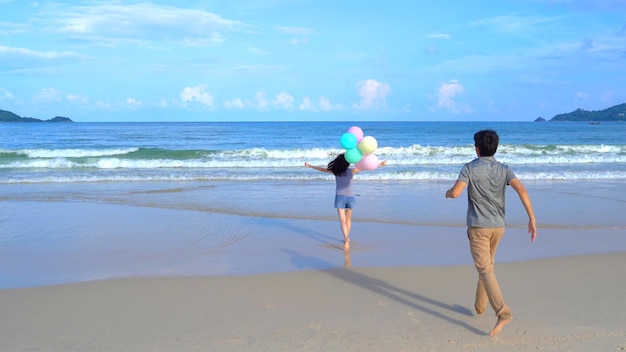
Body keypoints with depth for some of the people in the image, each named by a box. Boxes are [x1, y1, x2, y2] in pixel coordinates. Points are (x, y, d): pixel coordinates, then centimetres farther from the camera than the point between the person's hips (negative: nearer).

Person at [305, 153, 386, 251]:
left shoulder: (335, 171, -6)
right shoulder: (352, 171, -10)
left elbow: (322, 169, 6)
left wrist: (310, 166, 21)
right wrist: (380, 164, -8)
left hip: (340, 197, -1)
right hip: (350, 197, 1)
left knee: (342, 220, -4)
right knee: (348, 219, 18)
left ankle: (346, 238, -24)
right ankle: (346, 238, 23)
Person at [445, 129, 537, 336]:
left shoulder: (470, 168, -8)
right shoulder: (504, 169, 2)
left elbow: (455, 193, -19)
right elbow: (522, 190, -12)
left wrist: (447, 193, 6)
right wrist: (532, 219, -15)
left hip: (478, 226, -5)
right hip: (498, 226, 5)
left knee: (485, 270, -9)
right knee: (487, 265, 23)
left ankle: (503, 312, -23)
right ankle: (480, 306, 34)